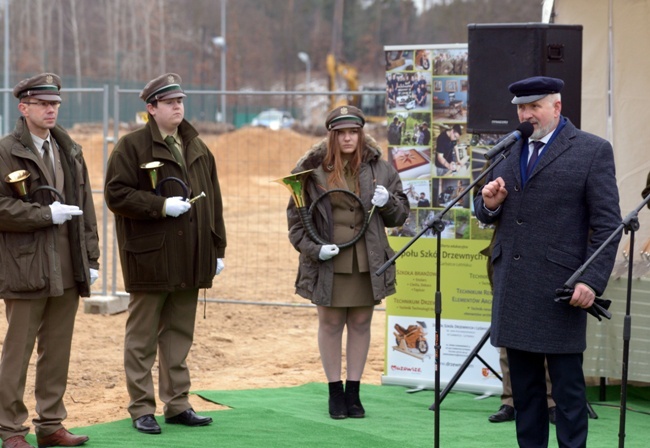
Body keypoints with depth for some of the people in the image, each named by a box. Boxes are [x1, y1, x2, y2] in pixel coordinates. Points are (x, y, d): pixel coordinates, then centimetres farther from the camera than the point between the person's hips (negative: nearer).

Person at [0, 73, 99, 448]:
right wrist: (47, 214, -14)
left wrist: (91, 258, 11)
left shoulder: (71, 150, 15)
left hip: (67, 270, 6)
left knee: (58, 350, 9)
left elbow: (86, 207, 16)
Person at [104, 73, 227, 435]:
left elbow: (214, 201, 16)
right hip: (150, 257, -6)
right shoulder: (132, 146, -5)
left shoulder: (198, 148, 15)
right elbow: (116, 195, -12)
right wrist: (161, 205, -18)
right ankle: (142, 409, 8)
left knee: (180, 336, 11)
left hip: (189, 260, 6)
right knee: (143, 337, 2)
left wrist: (217, 249, 13)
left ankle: (178, 404, 19)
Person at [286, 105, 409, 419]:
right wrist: (312, 248, -10)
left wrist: (387, 202, -12)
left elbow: (399, 215, 10)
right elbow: (296, 215, 2)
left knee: (360, 324, 9)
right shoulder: (312, 168, -4)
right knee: (330, 323, 7)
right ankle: (335, 391, 18)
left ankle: (353, 391, 19)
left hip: (367, 262, 2)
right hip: (327, 263, -1)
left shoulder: (378, 168, 2)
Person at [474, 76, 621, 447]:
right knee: (524, 388, 10)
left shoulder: (593, 150, -3)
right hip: (512, 288, 6)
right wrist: (489, 204, -3)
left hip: (559, 289, -6)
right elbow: (488, 215, 21)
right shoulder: (506, 151, 14)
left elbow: (607, 224, -6)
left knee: (568, 386, -2)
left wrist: (593, 281, -15)